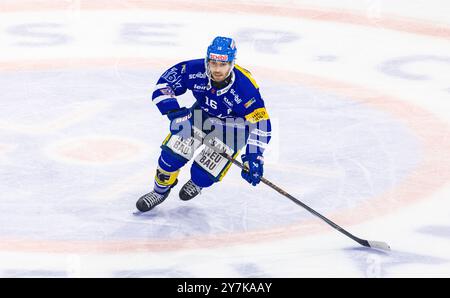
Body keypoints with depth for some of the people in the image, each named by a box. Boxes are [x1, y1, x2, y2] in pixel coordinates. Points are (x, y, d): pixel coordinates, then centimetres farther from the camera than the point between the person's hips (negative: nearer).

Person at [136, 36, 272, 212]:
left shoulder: (245, 88, -35)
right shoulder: (195, 70, -28)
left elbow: (260, 124, -31)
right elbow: (164, 84, -16)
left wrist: (253, 158, -39)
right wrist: (175, 113, -28)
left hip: (233, 127, -3)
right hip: (202, 115, 3)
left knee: (203, 174, -10)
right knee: (172, 152, -11)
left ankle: (197, 183, 30)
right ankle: (160, 191, 19)